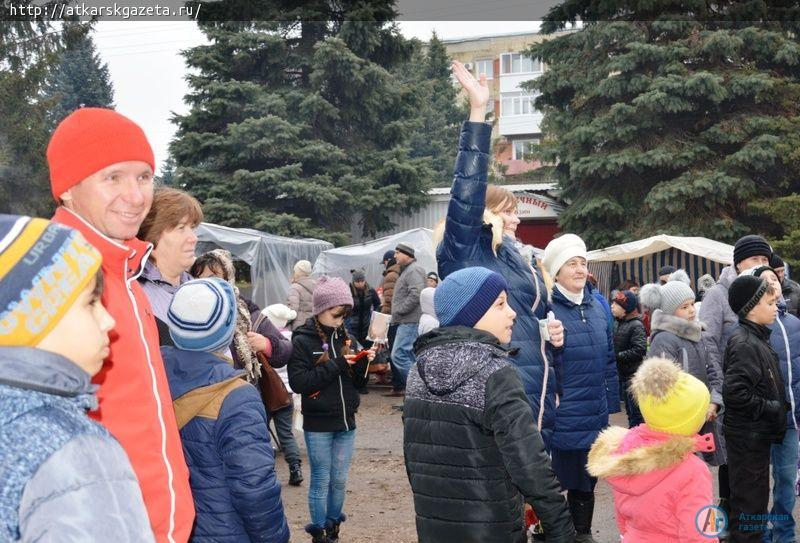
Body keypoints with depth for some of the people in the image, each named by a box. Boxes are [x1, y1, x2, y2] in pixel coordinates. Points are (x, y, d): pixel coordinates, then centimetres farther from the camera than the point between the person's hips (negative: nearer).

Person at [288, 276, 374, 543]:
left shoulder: (344, 338, 5)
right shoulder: (302, 341, -9)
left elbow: (357, 383, 10)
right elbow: (297, 382, -18)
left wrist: (363, 365, -10)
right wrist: (335, 365, -21)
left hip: (346, 422, 5)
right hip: (318, 425, -4)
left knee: (340, 480, 13)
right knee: (321, 481, 5)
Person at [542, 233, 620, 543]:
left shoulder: (596, 307, 10)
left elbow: (609, 360, 15)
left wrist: (610, 404, 15)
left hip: (595, 417, 7)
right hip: (559, 419, -6)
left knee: (585, 482, 19)